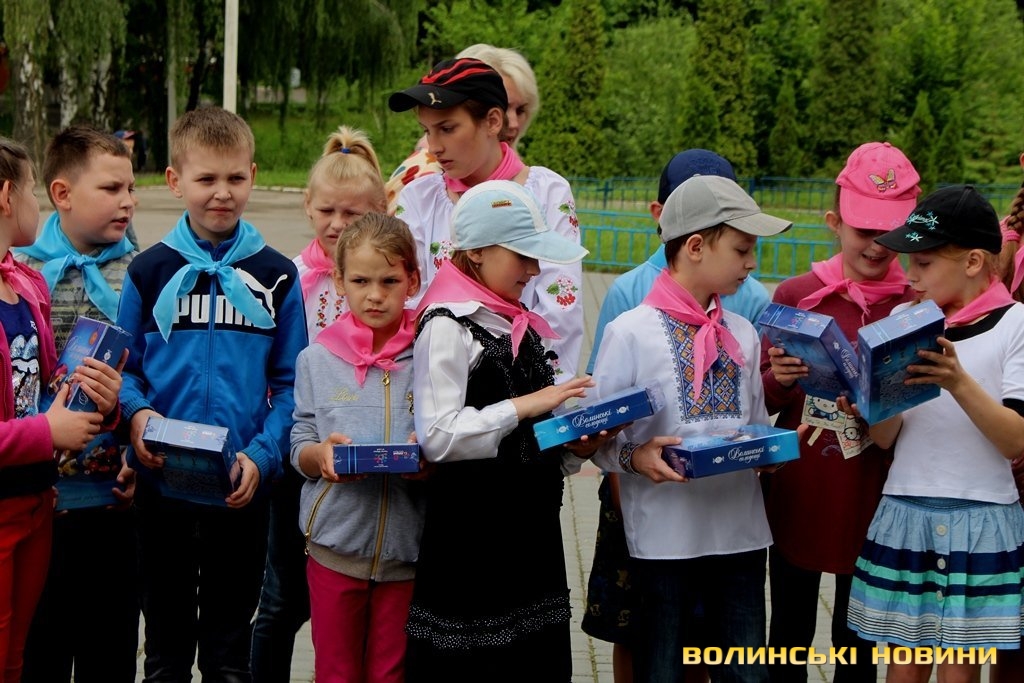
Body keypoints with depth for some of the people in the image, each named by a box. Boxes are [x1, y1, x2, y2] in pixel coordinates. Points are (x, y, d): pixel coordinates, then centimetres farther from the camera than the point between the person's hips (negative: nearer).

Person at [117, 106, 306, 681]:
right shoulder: (150, 271, 0)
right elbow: (124, 368, 3)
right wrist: (137, 413, -17)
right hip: (162, 482, 0)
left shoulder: (277, 276, 1)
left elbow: (290, 383, 0)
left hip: (243, 488, 0)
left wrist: (262, 455, -13)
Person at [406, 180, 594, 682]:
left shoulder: (521, 327, 14)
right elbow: (437, 437, -21)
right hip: (470, 538, -8)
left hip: (531, 529, 8)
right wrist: (526, 405, -20)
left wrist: (577, 447, 0)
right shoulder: (448, 327, -11)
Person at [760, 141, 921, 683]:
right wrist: (780, 380, -17)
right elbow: (761, 400, 4)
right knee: (789, 637, 12)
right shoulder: (795, 296, -1)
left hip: (870, 500, 0)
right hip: (796, 492, 1)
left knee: (857, 639, 12)